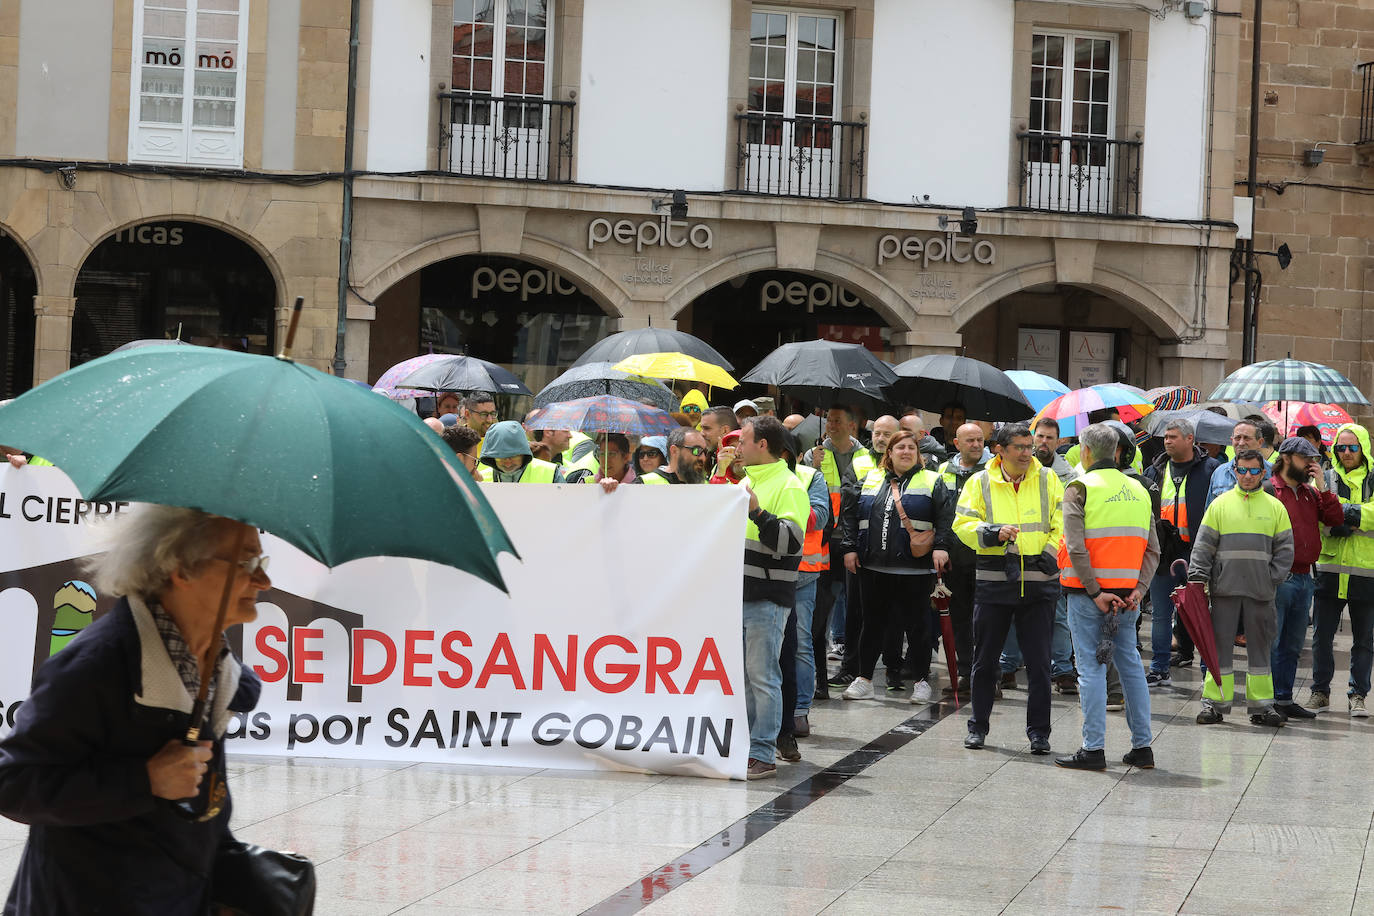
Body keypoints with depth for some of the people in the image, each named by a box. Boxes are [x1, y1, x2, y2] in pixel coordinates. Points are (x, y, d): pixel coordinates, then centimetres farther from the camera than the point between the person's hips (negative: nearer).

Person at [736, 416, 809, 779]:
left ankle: (763, 755, -4)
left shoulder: (788, 486, -8)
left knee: (762, 676, -7)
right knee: (741, 676, 11)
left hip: (768, 599, -9)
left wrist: (757, 511, -24)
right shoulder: (747, 483, 19)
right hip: (738, 594, 9)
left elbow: (790, 542, -19)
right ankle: (743, 747, 18)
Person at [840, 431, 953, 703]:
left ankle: (921, 680, 11)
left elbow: (946, 517, -3)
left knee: (917, 624, 1)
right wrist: (850, 548, 5)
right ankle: (864, 678, 16)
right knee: (873, 622, 9)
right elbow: (849, 515, 14)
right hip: (873, 567, 3)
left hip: (915, 568, -3)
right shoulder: (870, 481, 13)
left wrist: (941, 547, -16)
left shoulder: (932, 482, 5)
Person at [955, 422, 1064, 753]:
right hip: (994, 581, 0)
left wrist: (1051, 553, -8)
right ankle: (978, 727, 22)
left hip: (1038, 584, 0)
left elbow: (1063, 523, 6)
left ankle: (1039, 731, 9)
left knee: (1039, 661, 1)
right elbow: (963, 524, 0)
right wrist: (992, 534, -16)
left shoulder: (1048, 480, 6)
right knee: (985, 659, 8)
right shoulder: (980, 483, 5)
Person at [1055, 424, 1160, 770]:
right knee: (1130, 664, 11)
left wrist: (1095, 591, -14)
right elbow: (1152, 549, 6)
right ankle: (1142, 745, 13)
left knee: (1091, 667, -2)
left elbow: (1076, 547, -15)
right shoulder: (1138, 491, 12)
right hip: (1127, 594, 5)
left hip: (1088, 594, -5)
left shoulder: (1080, 488, -5)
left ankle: (1094, 748, -3)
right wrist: (1139, 590, -2)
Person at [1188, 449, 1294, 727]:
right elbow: (1203, 545, 3)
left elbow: (1285, 548, 8)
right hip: (1224, 589, -1)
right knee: (1220, 644, 1)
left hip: (1260, 590, 1)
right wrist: (1197, 577, -8)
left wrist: (1272, 578, -4)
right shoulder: (1220, 504, 5)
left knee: (1260, 645, 6)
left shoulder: (1275, 507, 8)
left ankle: (1261, 705, 11)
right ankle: (1214, 703, 6)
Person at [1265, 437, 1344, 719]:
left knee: (1293, 644, 12)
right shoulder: (1268, 490, -6)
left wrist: (1322, 487, -2)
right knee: (1271, 642, -4)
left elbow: (1336, 519, 5)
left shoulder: (1311, 493, 15)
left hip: (1304, 577, 7)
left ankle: (1284, 699, 20)